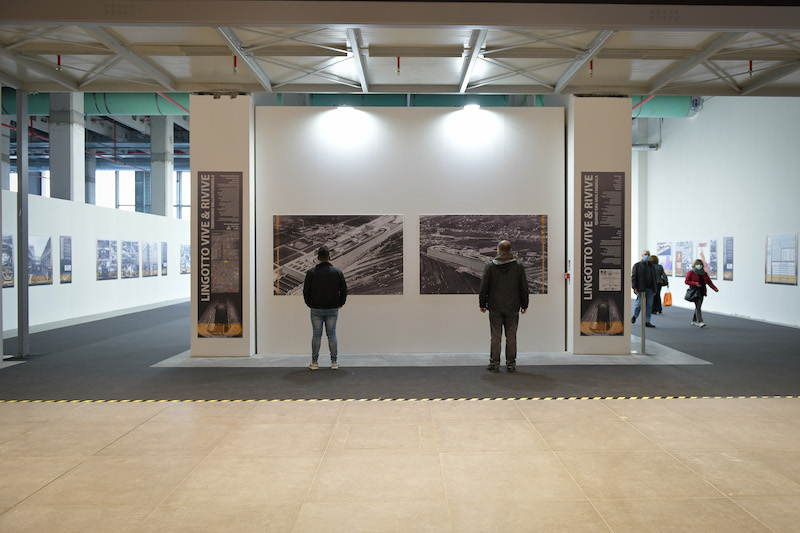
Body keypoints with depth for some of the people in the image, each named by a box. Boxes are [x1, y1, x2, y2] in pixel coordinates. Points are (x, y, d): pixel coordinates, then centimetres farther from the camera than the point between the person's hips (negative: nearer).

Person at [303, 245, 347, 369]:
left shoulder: (311, 272, -4)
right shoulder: (337, 272, -2)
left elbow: (306, 291, -2)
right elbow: (344, 290, 1)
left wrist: (309, 304, 13)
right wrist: (340, 304, 14)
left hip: (316, 309, -1)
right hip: (332, 309, 1)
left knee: (316, 335, 5)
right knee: (332, 335, 8)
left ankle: (314, 363, 9)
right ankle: (334, 362, 9)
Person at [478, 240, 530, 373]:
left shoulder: (490, 266, -2)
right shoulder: (518, 267, 1)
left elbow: (483, 287, 0)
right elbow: (524, 288, 5)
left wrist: (482, 304, 9)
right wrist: (524, 305, 14)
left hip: (495, 308, -1)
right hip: (512, 308, 1)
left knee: (496, 336, 3)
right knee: (511, 336, 6)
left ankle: (494, 364, 5)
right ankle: (511, 364, 9)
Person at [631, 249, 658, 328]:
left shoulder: (651, 266, 17)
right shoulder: (637, 265, 2)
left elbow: (654, 278, 19)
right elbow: (633, 277, -4)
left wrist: (655, 289, 13)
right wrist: (634, 288, -13)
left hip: (650, 289, 4)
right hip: (641, 289, -4)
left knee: (649, 305, 0)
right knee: (639, 304, -1)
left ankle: (647, 321, 3)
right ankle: (634, 316, 24)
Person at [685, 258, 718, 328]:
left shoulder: (704, 273, 14)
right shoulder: (691, 273, -2)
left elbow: (709, 282, 11)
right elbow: (686, 281, -5)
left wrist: (715, 288, -2)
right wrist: (695, 283, -20)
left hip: (702, 292, 6)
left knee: (698, 307, 10)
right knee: (698, 306, -15)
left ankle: (694, 321, 20)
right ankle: (700, 322, -22)